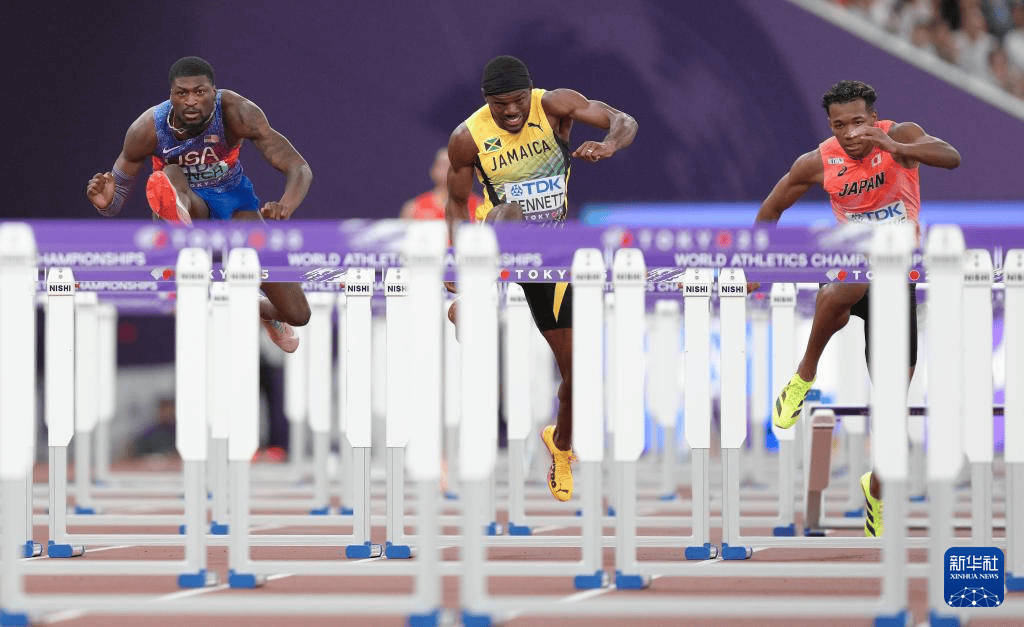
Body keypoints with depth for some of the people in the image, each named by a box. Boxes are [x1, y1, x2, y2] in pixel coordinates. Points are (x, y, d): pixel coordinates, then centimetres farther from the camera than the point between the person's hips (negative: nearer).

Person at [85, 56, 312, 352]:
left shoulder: (236, 113, -29)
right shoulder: (148, 129, -26)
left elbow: (300, 169, -32)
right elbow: (117, 198, -15)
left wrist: (285, 207, -55)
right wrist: (106, 201, -42)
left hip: (233, 198, 1)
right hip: (188, 200, -1)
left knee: (296, 315, -4)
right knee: (171, 177, -40)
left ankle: (262, 310, 35)